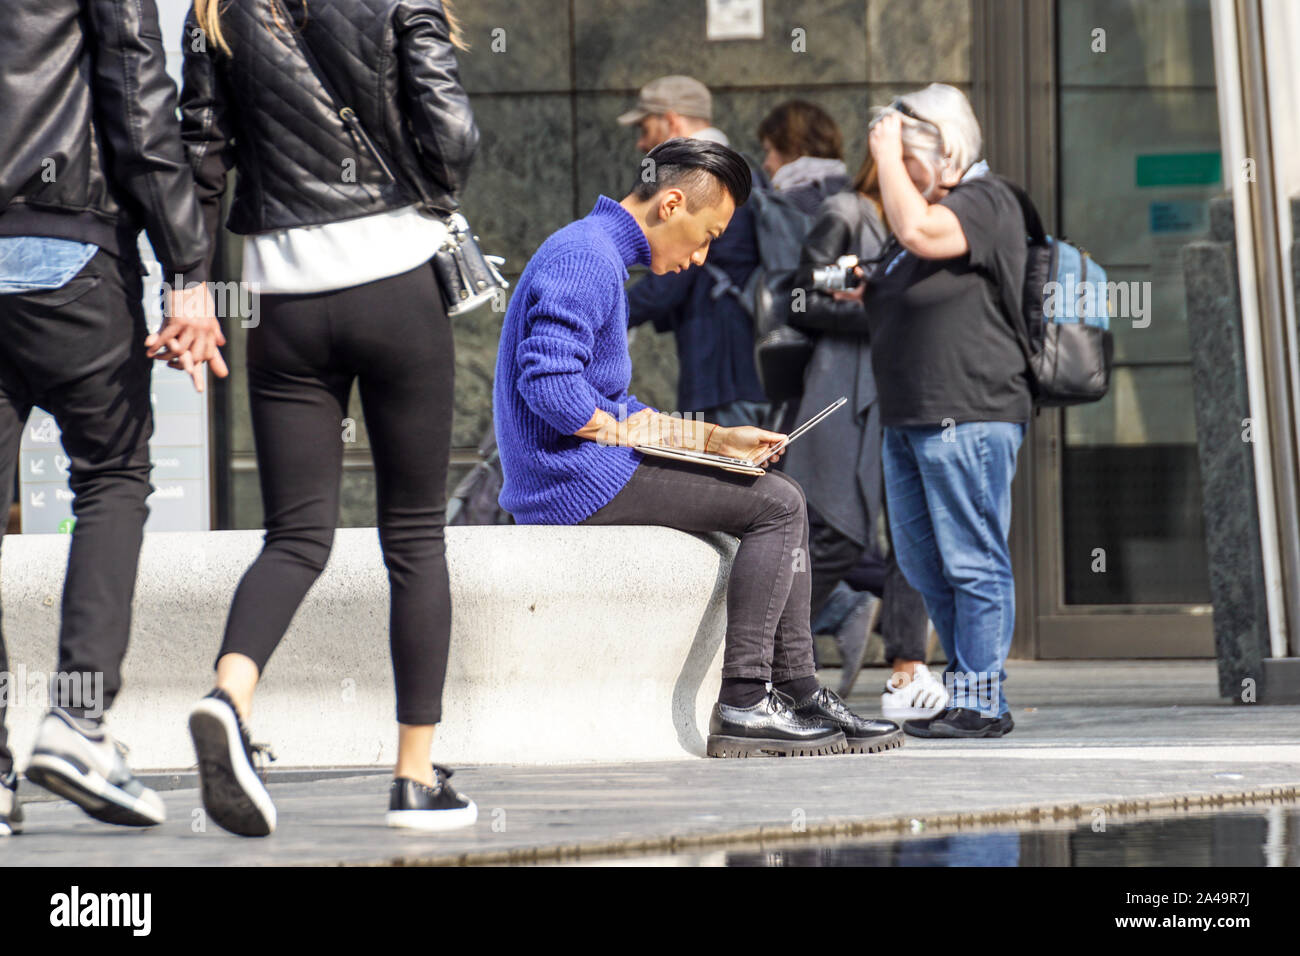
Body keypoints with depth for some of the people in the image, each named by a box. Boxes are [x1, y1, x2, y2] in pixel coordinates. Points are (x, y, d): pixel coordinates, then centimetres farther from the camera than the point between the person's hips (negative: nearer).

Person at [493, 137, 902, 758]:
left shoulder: (599, 255, 22)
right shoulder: (585, 257, -13)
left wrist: (715, 439, 15)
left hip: (575, 478, 11)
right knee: (777, 504, -12)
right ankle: (741, 703, -13)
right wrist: (631, 431, -11)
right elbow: (549, 384, -24)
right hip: (574, 480, -11)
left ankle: (798, 691, 8)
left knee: (782, 503, 11)